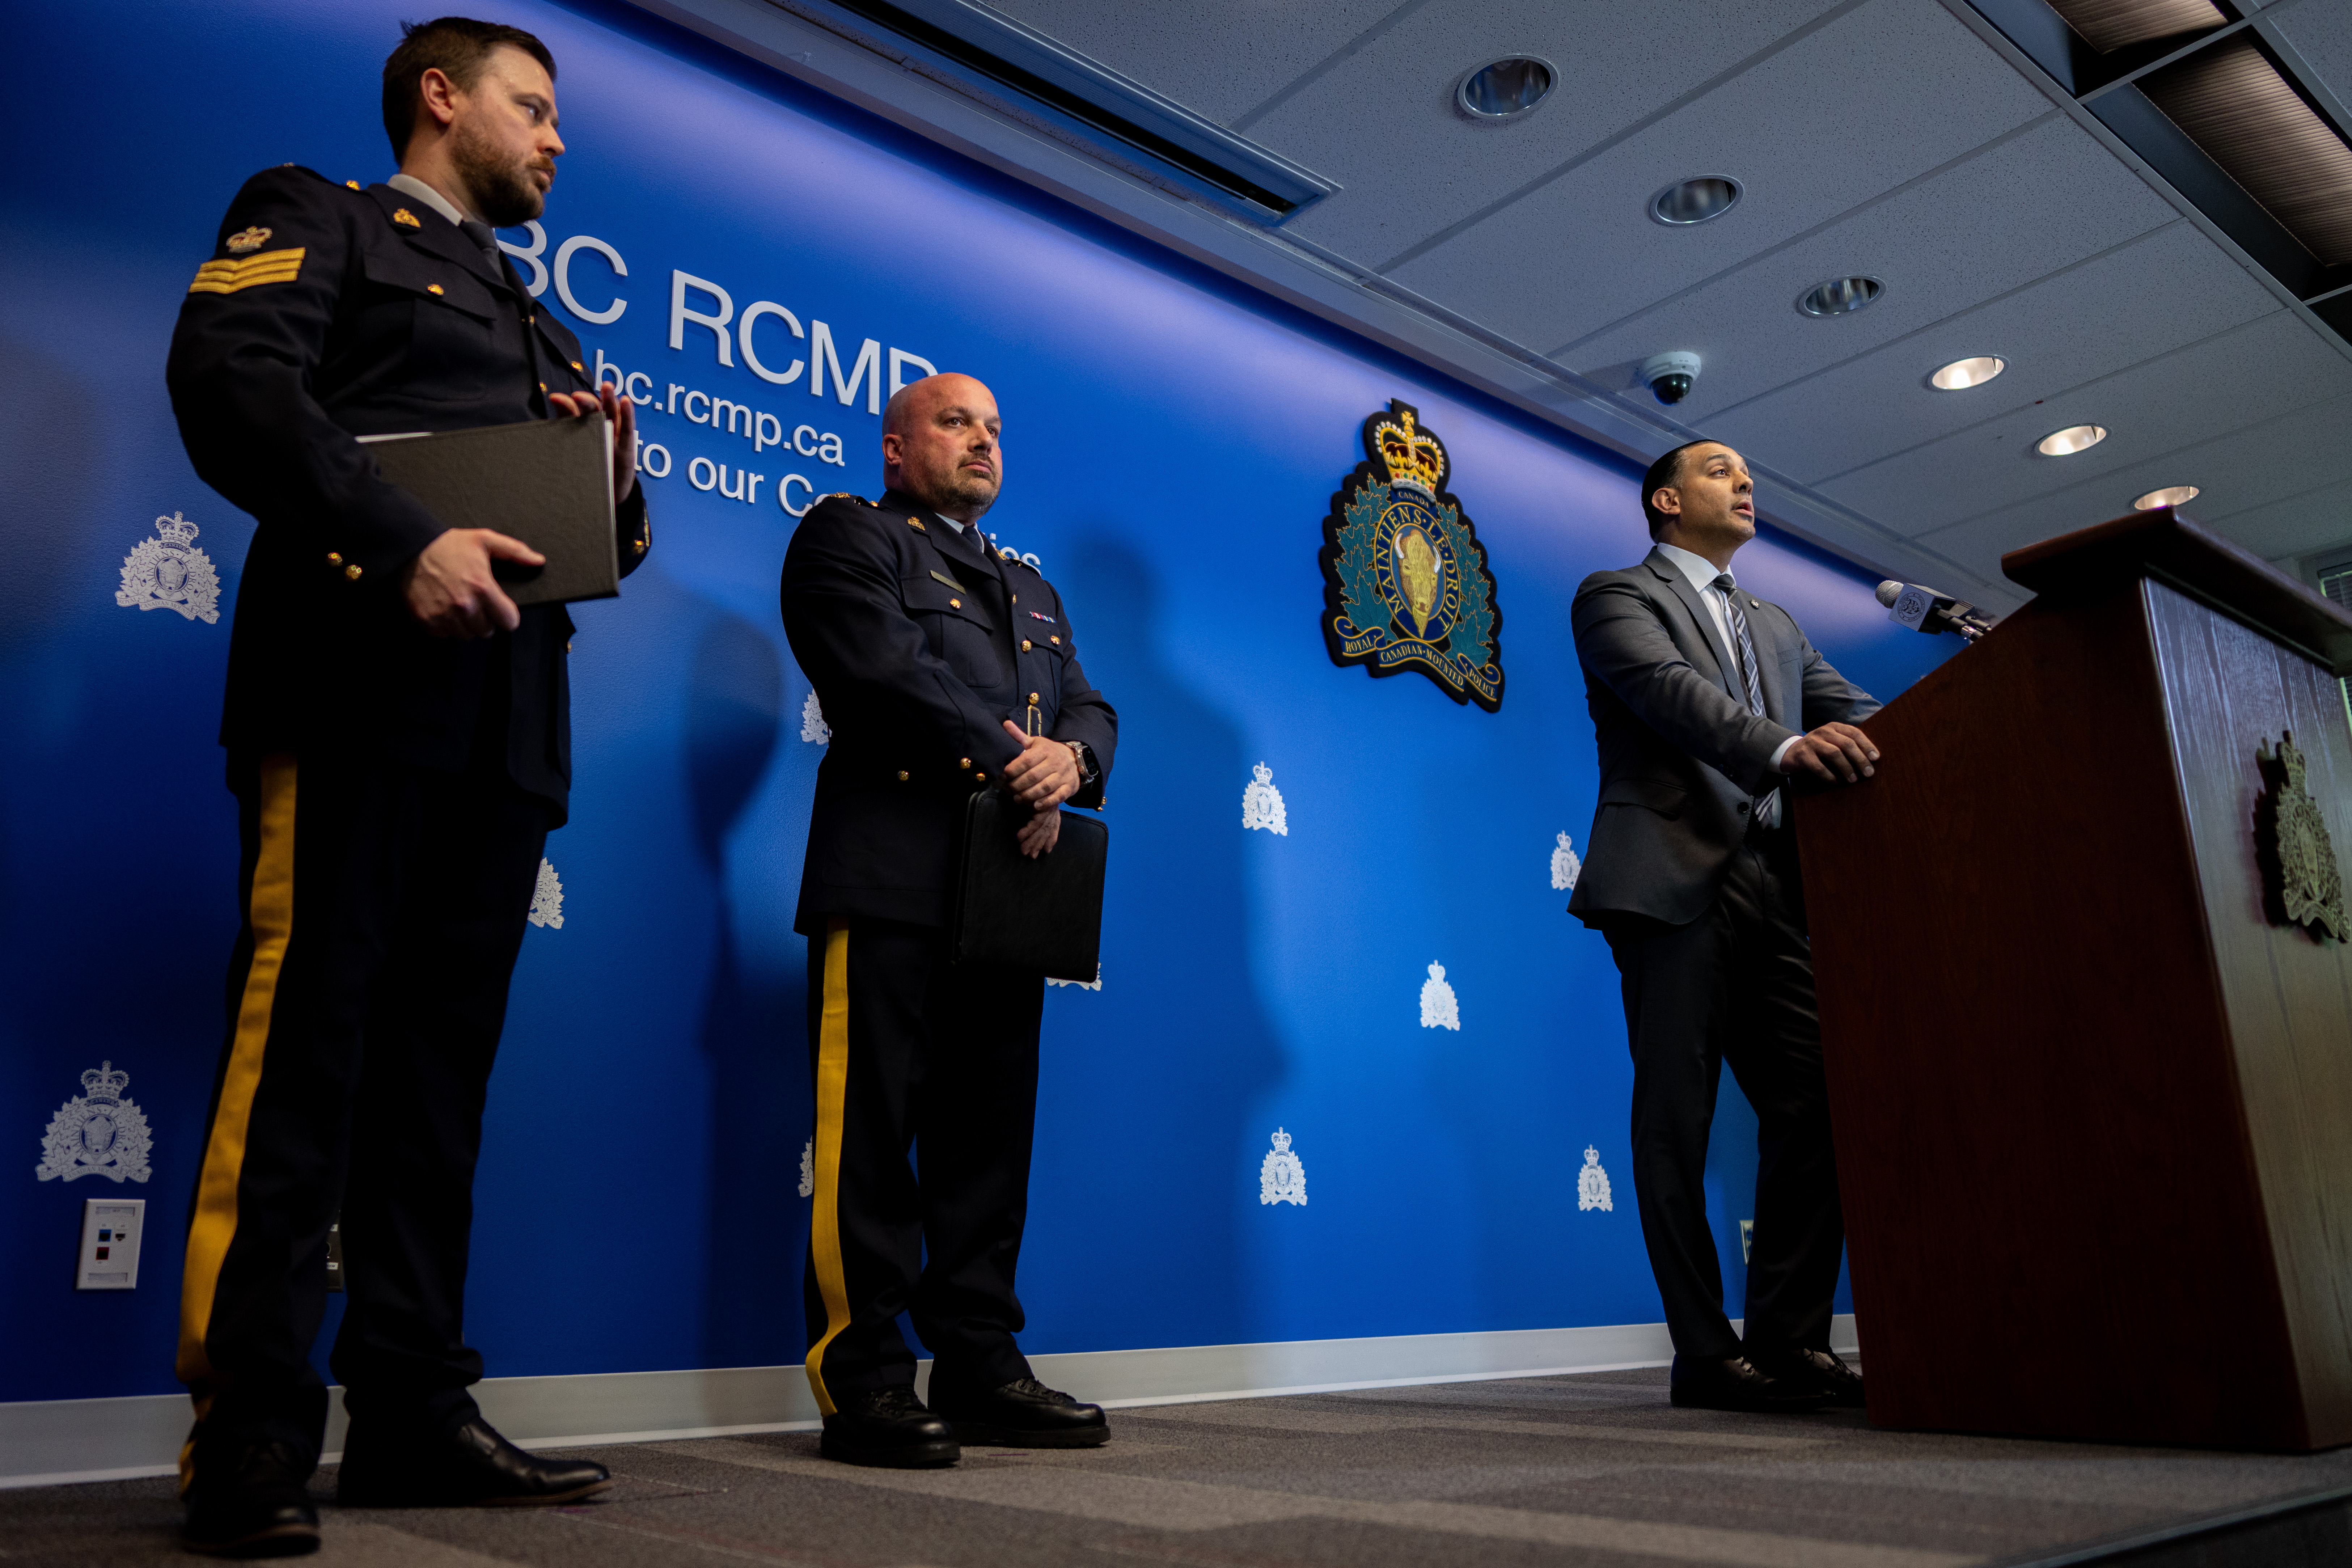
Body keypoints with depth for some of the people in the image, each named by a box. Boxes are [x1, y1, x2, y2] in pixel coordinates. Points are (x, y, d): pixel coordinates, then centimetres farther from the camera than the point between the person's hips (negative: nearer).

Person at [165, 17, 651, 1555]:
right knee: (302, 1041, -8)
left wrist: (617, 467, 4)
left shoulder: (533, 318, 31)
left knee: (442, 1064, 5)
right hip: (361, 688, -7)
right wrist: (404, 542, -20)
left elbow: (612, 540, 27)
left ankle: (414, 1408, 10)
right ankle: (253, 1434, -2)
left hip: (504, 718, 7)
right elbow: (229, 376, -9)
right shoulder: (315, 217, 12)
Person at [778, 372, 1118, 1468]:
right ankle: (863, 1380, 1)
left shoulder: (1030, 587, 29)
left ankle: (981, 1368, 14)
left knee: (989, 1135, 7)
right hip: (892, 876, -7)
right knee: (871, 1130, -7)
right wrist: (1009, 765, -10)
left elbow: (1090, 707, 19)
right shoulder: (847, 536, 7)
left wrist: (1070, 760, -5)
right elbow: (884, 669, -10)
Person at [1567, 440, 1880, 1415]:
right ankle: (1707, 1354, 2)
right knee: (1678, 1120, -4)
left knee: (1814, 1109, -1)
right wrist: (1783, 746, -28)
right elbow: (1669, 689, -12)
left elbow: (1854, 712, 19)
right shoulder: (1618, 595, 8)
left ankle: (1791, 1339, 8)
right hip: (1675, 879, -6)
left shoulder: (1776, 627, 30)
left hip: (1776, 887, 6)